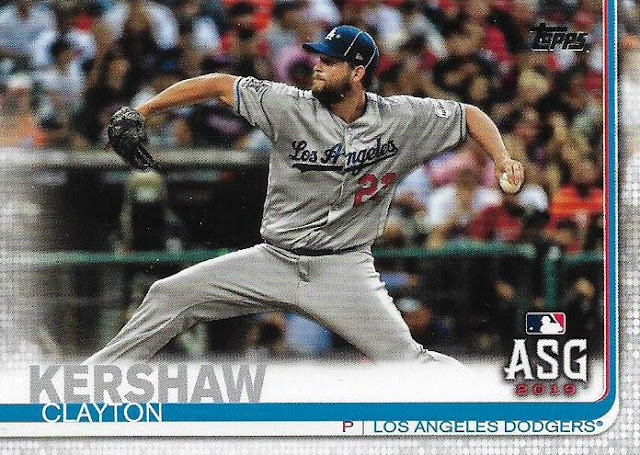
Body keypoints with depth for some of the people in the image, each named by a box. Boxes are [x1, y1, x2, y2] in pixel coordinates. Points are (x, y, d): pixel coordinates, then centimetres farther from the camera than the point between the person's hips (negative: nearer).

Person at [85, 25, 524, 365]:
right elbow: (219, 83, -4)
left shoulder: (402, 118, -8)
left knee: (405, 358, -16)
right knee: (170, 295, -4)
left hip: (345, 270, -2)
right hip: (274, 260, 2)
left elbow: (469, 114, 3)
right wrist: (142, 111, -7)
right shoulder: (291, 106, -9)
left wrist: (503, 159, -13)